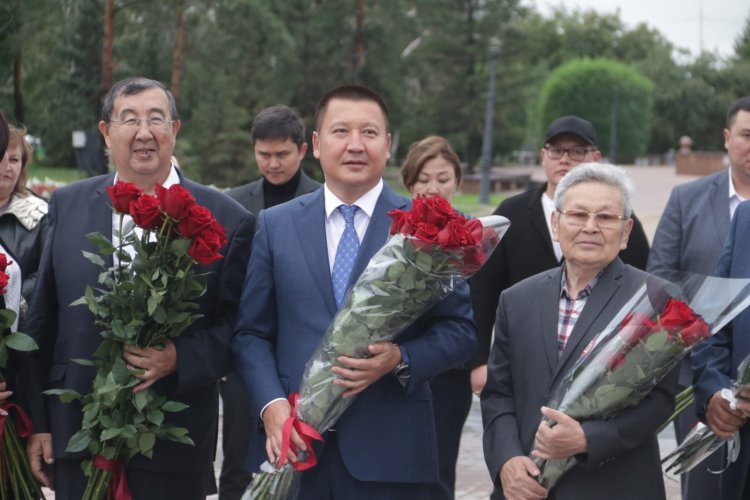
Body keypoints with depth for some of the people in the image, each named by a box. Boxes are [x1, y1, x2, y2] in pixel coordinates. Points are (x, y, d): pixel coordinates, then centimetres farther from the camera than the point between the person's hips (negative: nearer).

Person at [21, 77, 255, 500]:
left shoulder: (227, 219, -4)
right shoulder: (67, 205, 5)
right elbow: (42, 322, 8)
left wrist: (180, 358, -18)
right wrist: (38, 422, 7)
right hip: (76, 437, 2)